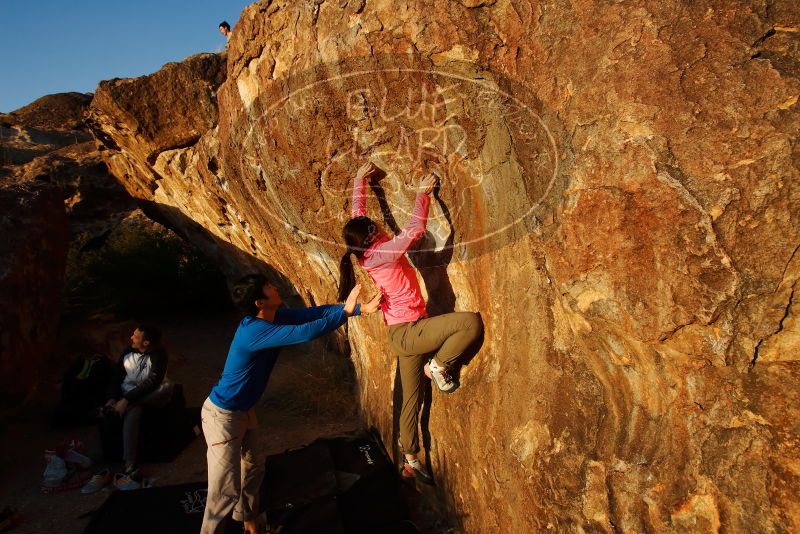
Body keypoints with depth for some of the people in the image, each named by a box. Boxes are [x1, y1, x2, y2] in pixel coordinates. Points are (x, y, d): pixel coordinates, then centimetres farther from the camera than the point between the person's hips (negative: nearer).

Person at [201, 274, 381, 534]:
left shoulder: (275, 316, -5)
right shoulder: (255, 331, -33)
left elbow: (315, 312, -7)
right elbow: (305, 333, -40)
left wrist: (360, 307, -15)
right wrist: (346, 311, -31)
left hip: (244, 410, 10)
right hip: (223, 415, -10)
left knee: (251, 470, 25)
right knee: (226, 490, -3)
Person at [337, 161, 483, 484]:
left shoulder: (365, 252, 4)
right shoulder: (383, 253, -18)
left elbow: (358, 213, 15)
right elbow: (415, 228, -21)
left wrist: (360, 179, 22)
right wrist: (423, 193, -10)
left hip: (402, 335, 9)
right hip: (409, 332, -9)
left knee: (411, 399, 17)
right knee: (471, 321, -24)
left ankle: (410, 462, 29)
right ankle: (437, 366, -4)